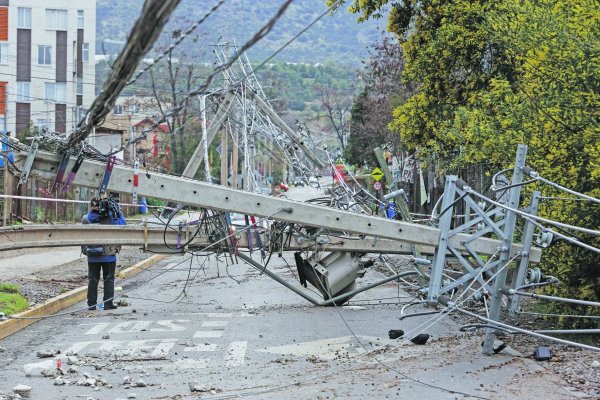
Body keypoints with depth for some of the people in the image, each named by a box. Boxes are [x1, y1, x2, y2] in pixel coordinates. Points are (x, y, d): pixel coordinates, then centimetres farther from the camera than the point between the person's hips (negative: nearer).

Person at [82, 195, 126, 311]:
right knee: (109, 279, 9)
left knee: (92, 279, 12)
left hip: (92, 257, 3)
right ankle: (108, 303, 9)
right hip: (108, 256, -3)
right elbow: (123, 224, -5)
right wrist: (117, 210, -5)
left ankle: (91, 303, 14)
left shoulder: (86, 219, -7)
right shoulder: (110, 219, -16)